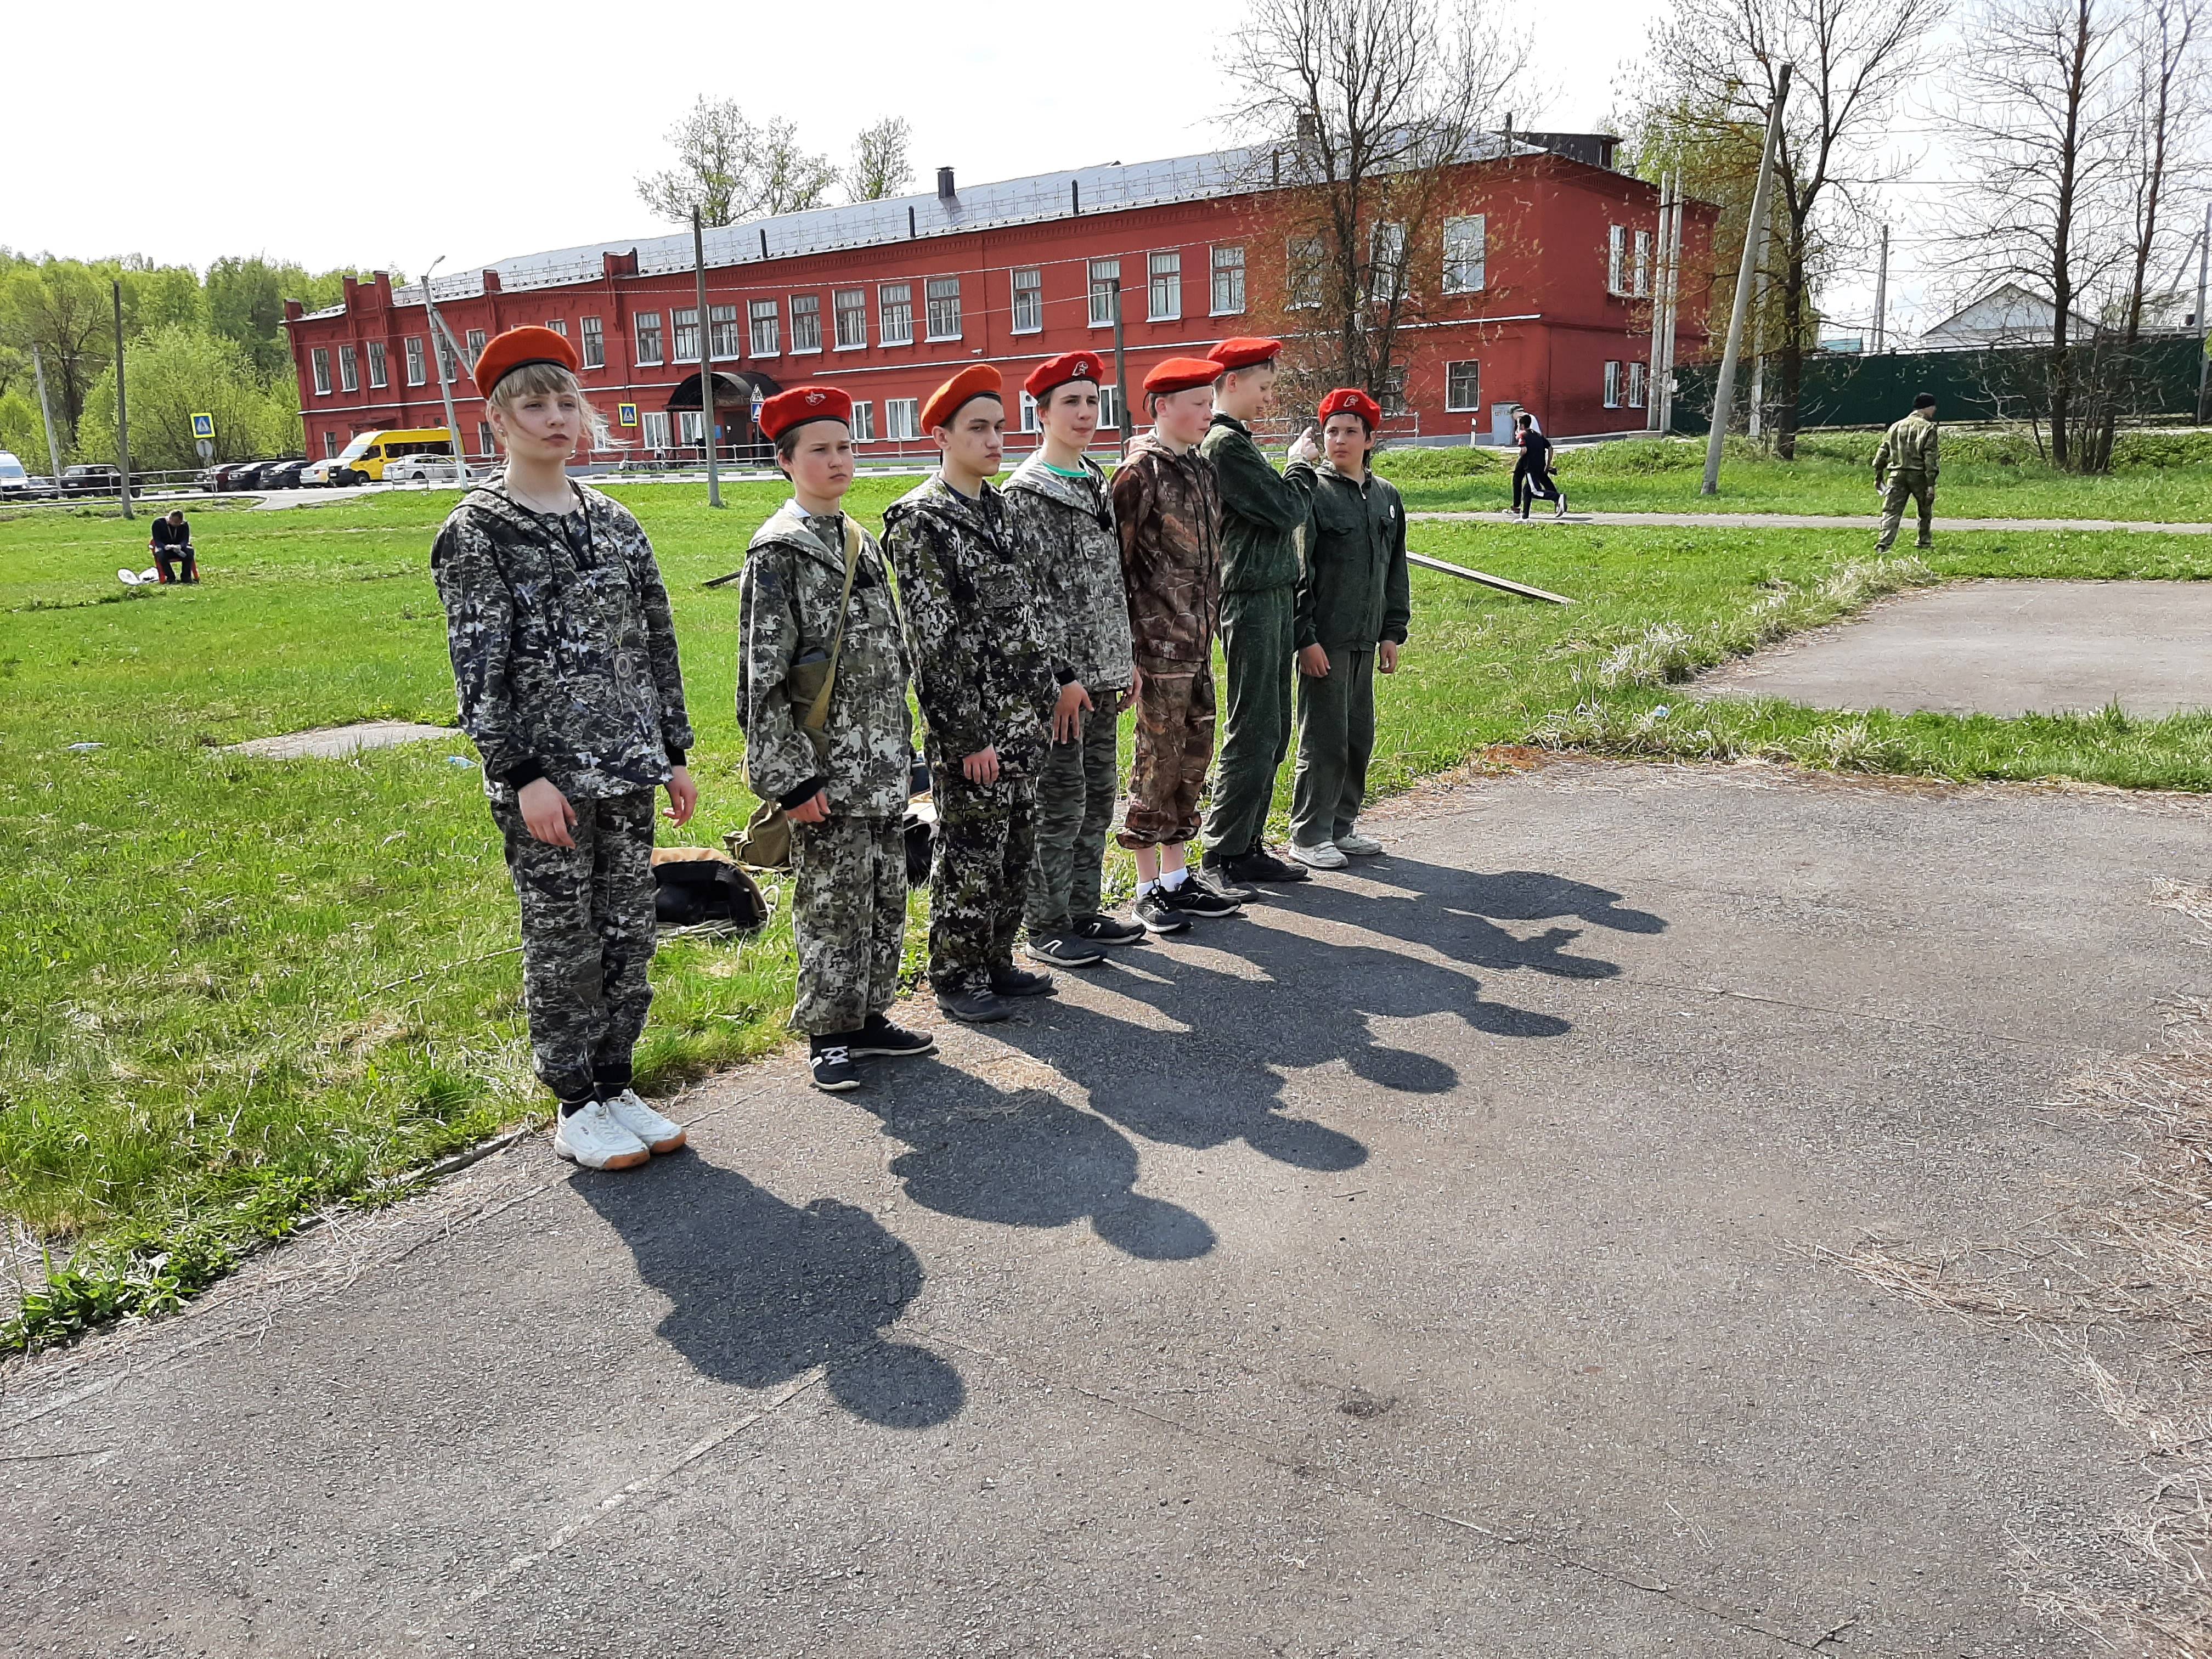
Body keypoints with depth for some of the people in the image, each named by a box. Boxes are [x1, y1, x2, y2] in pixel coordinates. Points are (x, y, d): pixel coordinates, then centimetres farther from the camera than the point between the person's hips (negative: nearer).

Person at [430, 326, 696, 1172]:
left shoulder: (613, 521, 11)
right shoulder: (475, 531, -5)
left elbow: (656, 641, 13)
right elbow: (478, 664, -10)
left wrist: (675, 753, 11)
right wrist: (522, 775, -16)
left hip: (627, 766, 5)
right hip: (544, 772, -5)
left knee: (630, 932, 10)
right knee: (562, 942, 3)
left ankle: (616, 1087, 25)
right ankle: (576, 1109, 17)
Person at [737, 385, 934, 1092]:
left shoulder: (863, 543, 13)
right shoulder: (777, 552, -10)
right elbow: (762, 675, -14)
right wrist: (788, 778, -17)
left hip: (880, 763, 7)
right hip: (824, 767, -7)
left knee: (886, 896, 12)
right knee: (832, 903, 0)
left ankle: (869, 1017, 26)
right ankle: (829, 1035, 14)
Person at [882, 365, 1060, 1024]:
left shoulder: (997, 507, 13)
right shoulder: (920, 521, -12)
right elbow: (933, 638, -16)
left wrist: (1046, 692, 15)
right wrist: (967, 736, -18)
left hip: (1023, 718, 8)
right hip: (970, 725, -8)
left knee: (1016, 848, 14)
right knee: (971, 853, 1)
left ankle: (996, 961, 28)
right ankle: (957, 977, 15)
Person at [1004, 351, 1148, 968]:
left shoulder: (1097, 484, 15)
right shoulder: (1025, 493, -10)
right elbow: (1027, 594, -15)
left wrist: (1126, 657, 16)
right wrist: (1060, 675, -18)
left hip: (1103, 671, 8)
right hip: (1060, 674, -8)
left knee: (1100, 795, 13)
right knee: (1061, 801, -3)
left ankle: (1084, 911, 25)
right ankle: (1046, 926, 8)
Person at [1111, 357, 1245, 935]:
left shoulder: (1201, 469, 14)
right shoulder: (1140, 473, -10)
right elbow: (1117, 563, -12)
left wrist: (1211, 623, 17)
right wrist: (1125, 648, -14)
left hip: (1199, 643, 8)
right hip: (1159, 643, -8)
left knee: (1193, 758, 12)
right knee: (1159, 763, -2)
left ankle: (1177, 876, 23)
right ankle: (1150, 890, 9)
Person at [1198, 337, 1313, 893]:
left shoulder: (1236, 440, 19)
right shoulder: (1224, 444, -13)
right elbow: (1286, 511, -16)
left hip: (1273, 597, 10)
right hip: (1251, 601, -10)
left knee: (1271, 733, 12)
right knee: (1253, 735, -7)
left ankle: (1247, 846, 19)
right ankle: (1221, 856, 1)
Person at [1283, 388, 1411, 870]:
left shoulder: (1386, 496, 12)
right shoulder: (1312, 491, -7)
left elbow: (1396, 570, 18)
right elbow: (1296, 571, -11)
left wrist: (1393, 632, 13)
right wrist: (1306, 637, -15)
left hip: (1366, 640, 7)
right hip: (1324, 640, -7)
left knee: (1359, 735, 12)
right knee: (1323, 739, -3)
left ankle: (1342, 825, 24)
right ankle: (1308, 834, 7)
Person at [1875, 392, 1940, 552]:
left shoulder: (1896, 426, 12)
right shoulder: (1928, 427, -3)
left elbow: (1882, 452, 11)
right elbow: (1930, 457, -10)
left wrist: (1878, 476, 18)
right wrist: (1931, 484, -12)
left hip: (1897, 474, 3)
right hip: (1918, 475, -3)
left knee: (1891, 511, -3)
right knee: (1926, 509, 19)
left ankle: (1883, 543, -20)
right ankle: (1925, 541, 28)